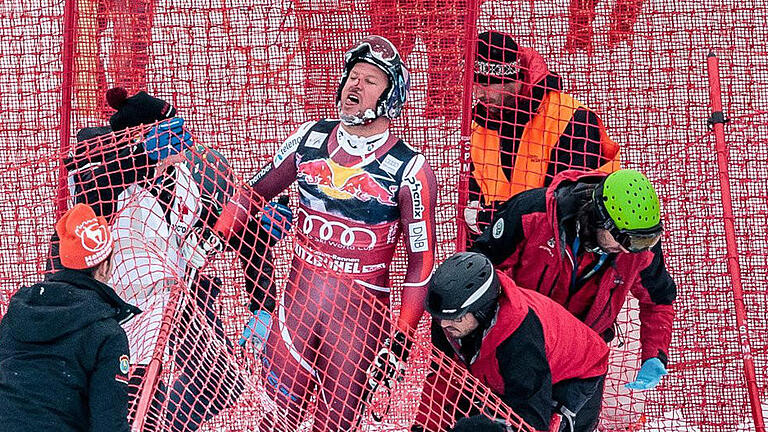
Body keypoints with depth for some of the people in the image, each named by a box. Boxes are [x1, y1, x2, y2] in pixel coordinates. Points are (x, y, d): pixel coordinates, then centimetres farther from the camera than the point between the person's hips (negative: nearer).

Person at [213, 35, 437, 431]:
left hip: (359, 308, -3)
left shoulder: (410, 170, -8)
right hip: (299, 293, 3)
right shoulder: (311, 138, 5)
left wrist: (401, 338, -10)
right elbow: (255, 192, 17)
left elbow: (421, 260, -6)